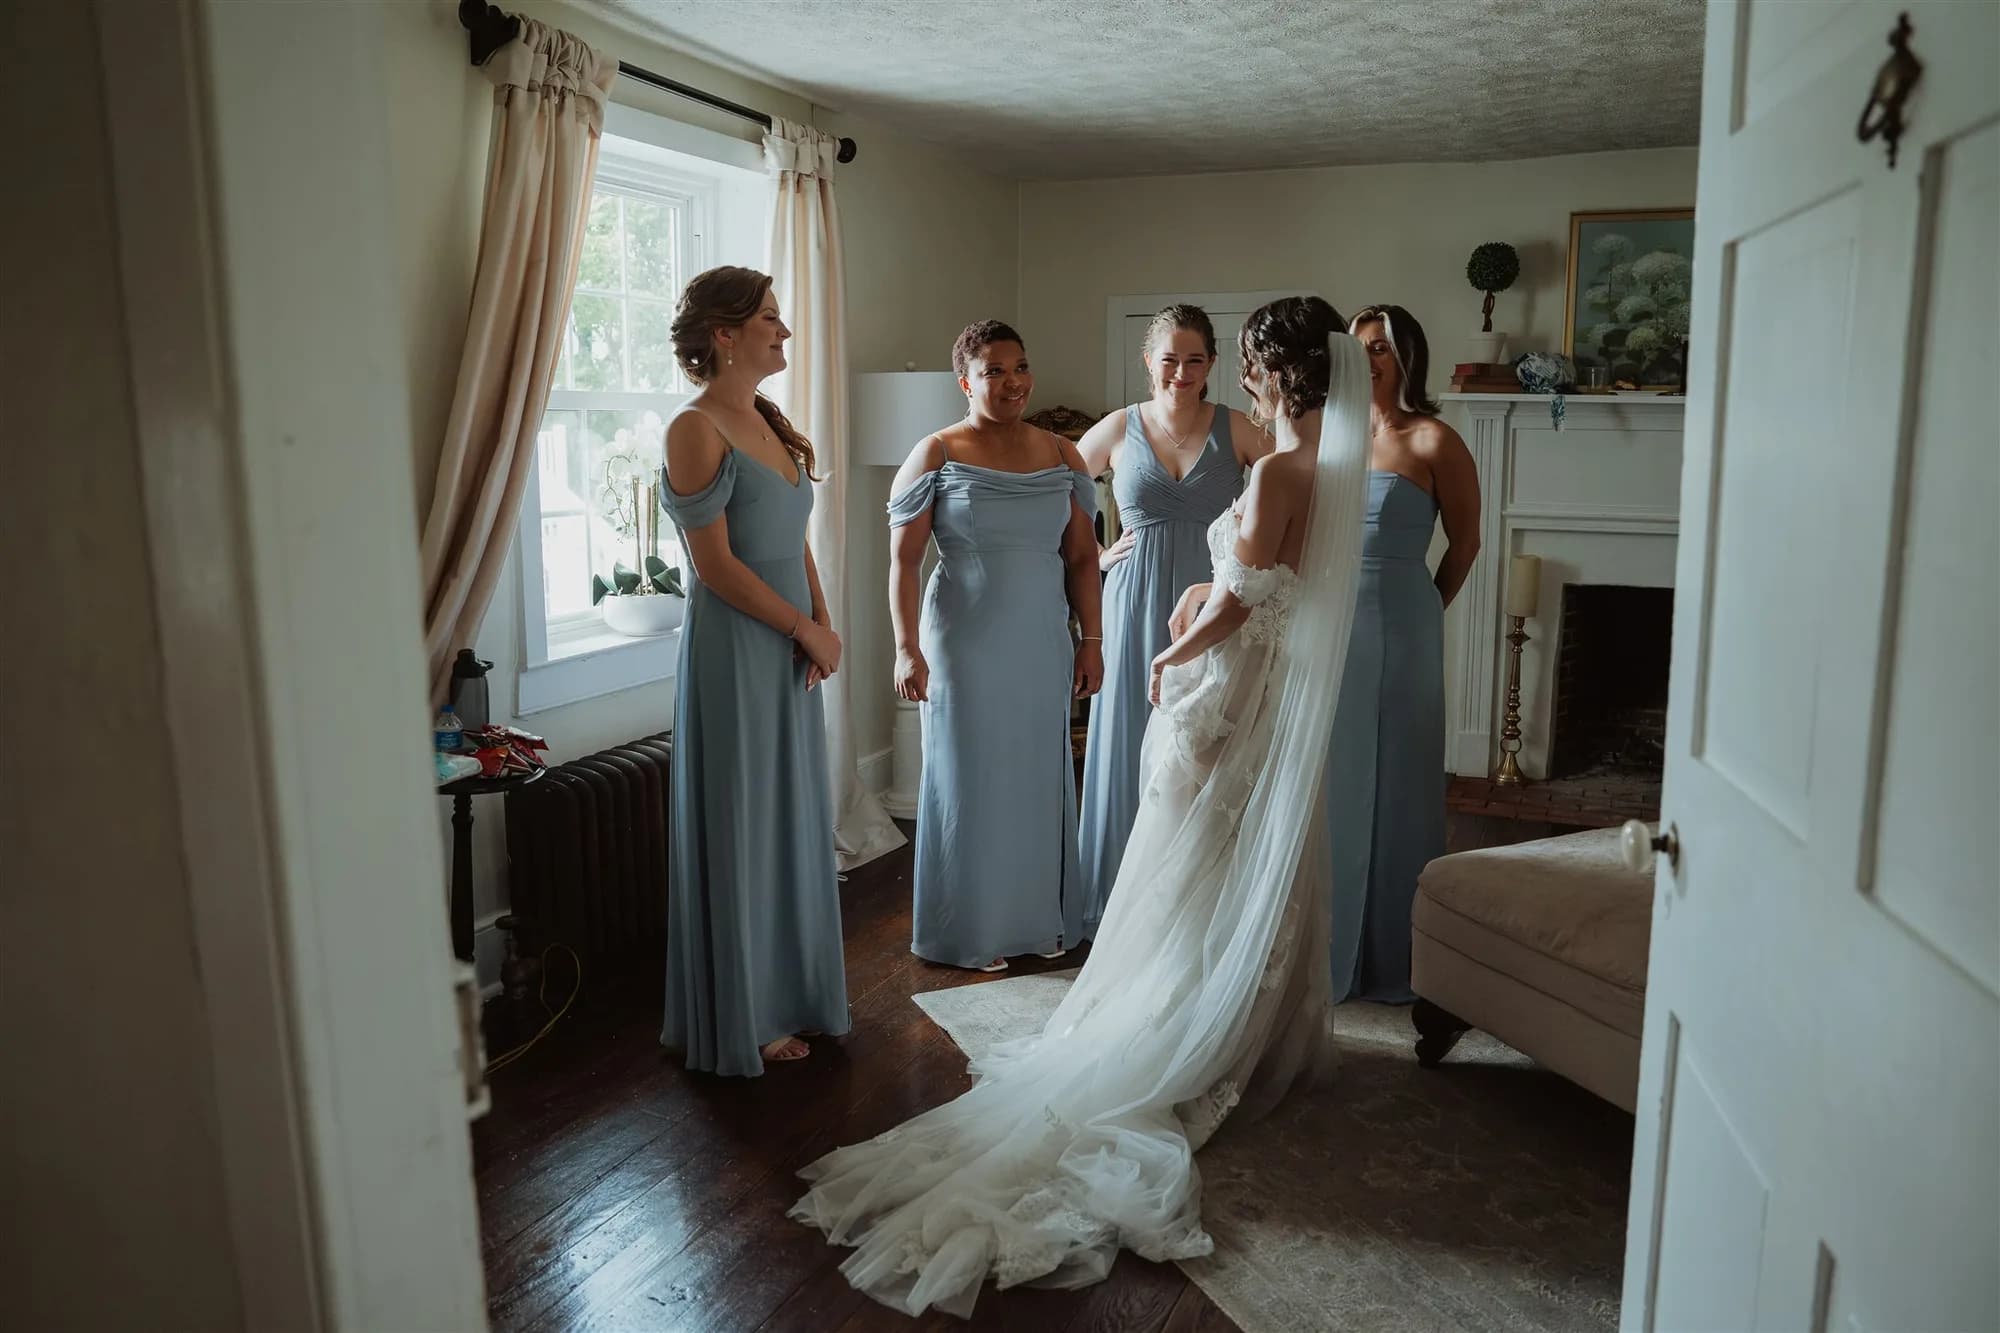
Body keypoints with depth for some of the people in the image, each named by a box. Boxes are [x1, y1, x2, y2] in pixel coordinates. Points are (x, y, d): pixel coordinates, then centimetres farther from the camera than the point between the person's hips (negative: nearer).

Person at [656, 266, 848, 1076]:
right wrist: (808, 629, -11)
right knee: (740, 827, 3)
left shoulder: (771, 425, 12)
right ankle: (742, 1019, 19)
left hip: (789, 650, 8)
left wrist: (822, 625, 0)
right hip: (733, 648, -8)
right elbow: (717, 564, -17)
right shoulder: (696, 431, -13)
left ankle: (791, 991, 32)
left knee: (793, 819, 15)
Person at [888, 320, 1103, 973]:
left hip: (1043, 644, 4)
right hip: (966, 644, -4)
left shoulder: (1061, 455, 6)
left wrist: (1091, 639, 5)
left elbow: (1081, 555, 9)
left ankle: (1041, 918, 28)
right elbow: (903, 559, -9)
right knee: (970, 779, 5)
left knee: (1040, 778, 12)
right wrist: (907, 648, -16)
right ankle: (973, 930, 20)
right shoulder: (937, 454, -6)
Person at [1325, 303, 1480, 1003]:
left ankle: (1392, 959, 17)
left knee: (1392, 786, 4)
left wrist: (1426, 609, 9)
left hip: (1398, 630, -4)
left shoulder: (1433, 442, -6)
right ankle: (1326, 949, 23)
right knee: (1328, 787, 9)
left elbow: (1465, 542, 2)